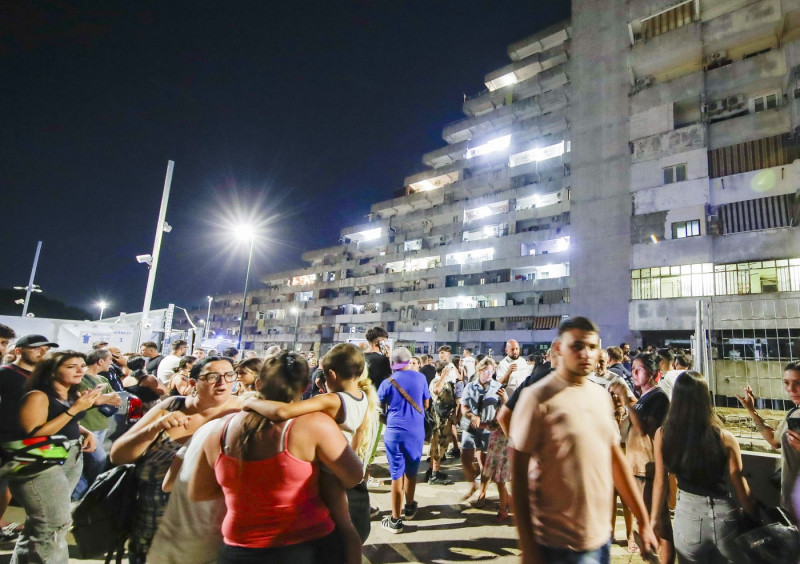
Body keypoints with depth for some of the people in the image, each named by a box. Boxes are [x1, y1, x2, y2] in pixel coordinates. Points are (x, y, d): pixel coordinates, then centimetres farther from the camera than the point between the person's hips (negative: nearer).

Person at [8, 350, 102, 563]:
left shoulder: (75, 395, 8)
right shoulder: (38, 396, -15)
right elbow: (34, 435, -23)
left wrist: (87, 433, 2)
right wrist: (74, 409, -26)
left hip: (73, 459, 8)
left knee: (47, 522, 17)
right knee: (55, 525, -7)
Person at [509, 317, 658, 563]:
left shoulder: (601, 395, 3)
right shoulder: (538, 397, -16)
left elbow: (616, 459, 12)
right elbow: (518, 473, -15)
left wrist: (644, 521, 12)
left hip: (601, 537, 6)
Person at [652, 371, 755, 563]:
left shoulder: (662, 435, -14)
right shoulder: (725, 439, -16)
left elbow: (660, 482, -5)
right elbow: (740, 486, -6)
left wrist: (655, 516, 9)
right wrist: (754, 520, 12)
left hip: (687, 513, 0)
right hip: (723, 513, 1)